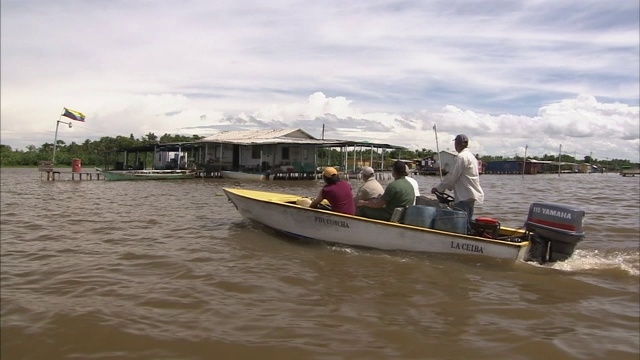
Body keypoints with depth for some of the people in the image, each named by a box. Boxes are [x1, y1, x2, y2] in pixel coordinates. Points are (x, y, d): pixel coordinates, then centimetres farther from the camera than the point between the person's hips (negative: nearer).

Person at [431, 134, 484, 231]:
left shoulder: (461, 157, -13)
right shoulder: (471, 156, 18)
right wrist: (448, 186, 22)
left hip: (464, 197, -10)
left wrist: (438, 188, -6)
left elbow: (452, 176, -15)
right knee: (468, 222, 13)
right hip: (471, 195, 10)